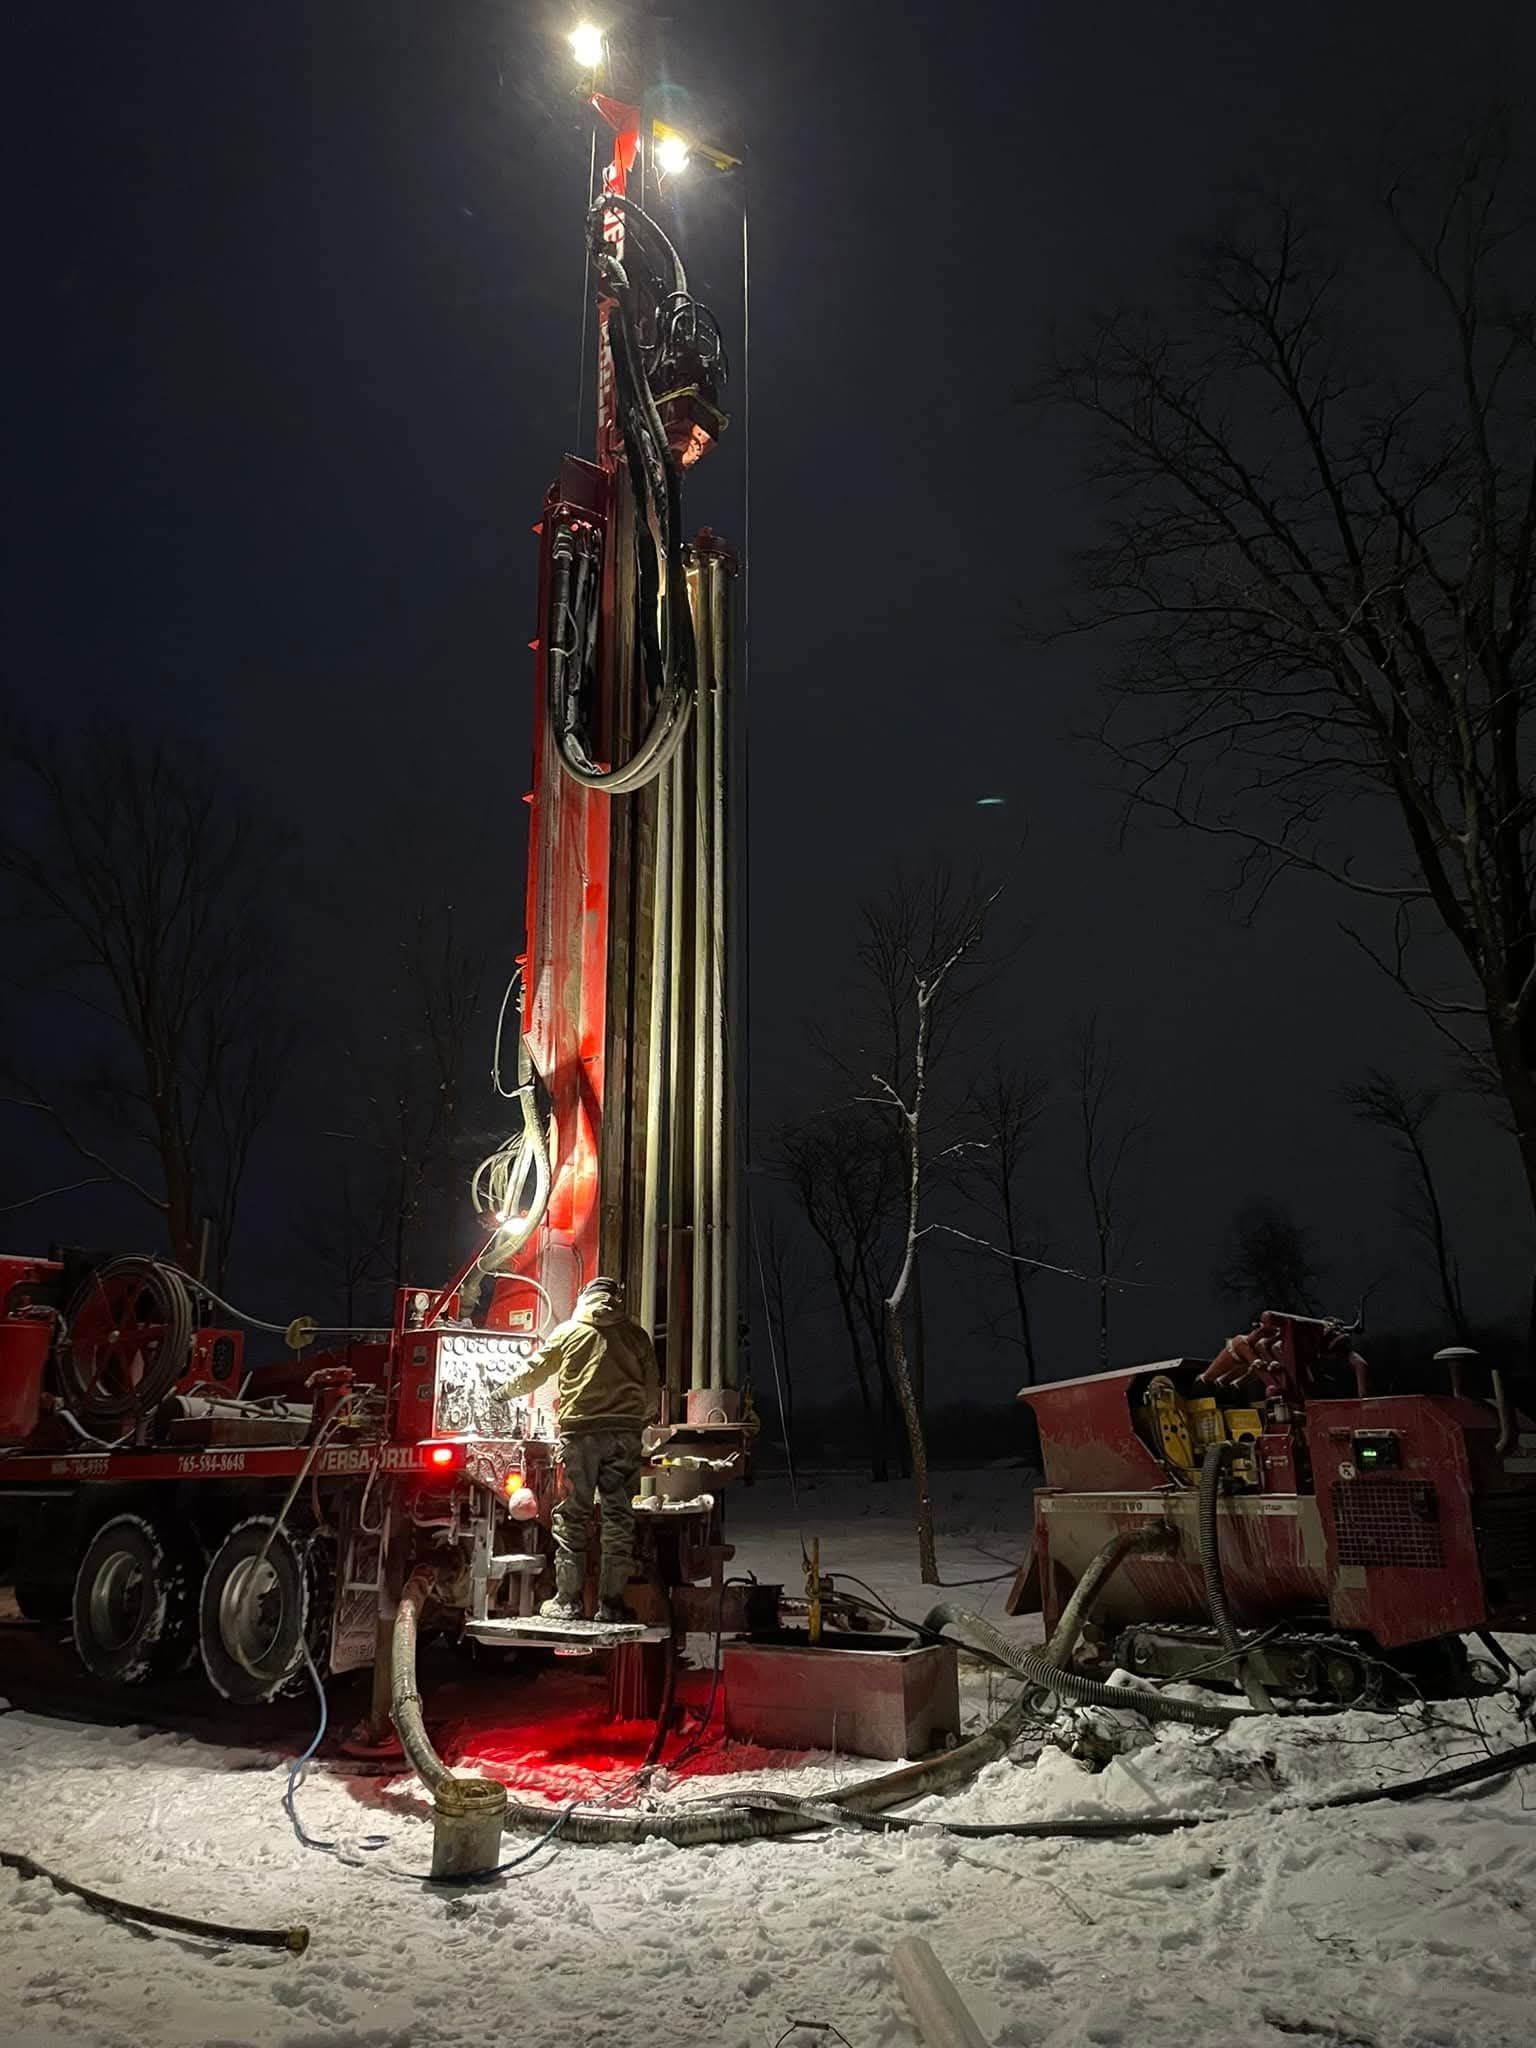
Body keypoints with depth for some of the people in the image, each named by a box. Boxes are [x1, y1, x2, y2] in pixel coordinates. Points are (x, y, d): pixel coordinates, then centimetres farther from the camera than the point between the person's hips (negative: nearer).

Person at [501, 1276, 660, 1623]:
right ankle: (612, 1601, 6)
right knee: (618, 1519, 5)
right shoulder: (636, 1334, 13)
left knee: (572, 1518, 4)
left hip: (579, 1431, -1)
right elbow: (652, 1390, 17)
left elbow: (533, 1372, 18)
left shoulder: (568, 1331, 10)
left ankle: (568, 1601, 5)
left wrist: (506, 1392, 36)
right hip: (624, 1434, 1)